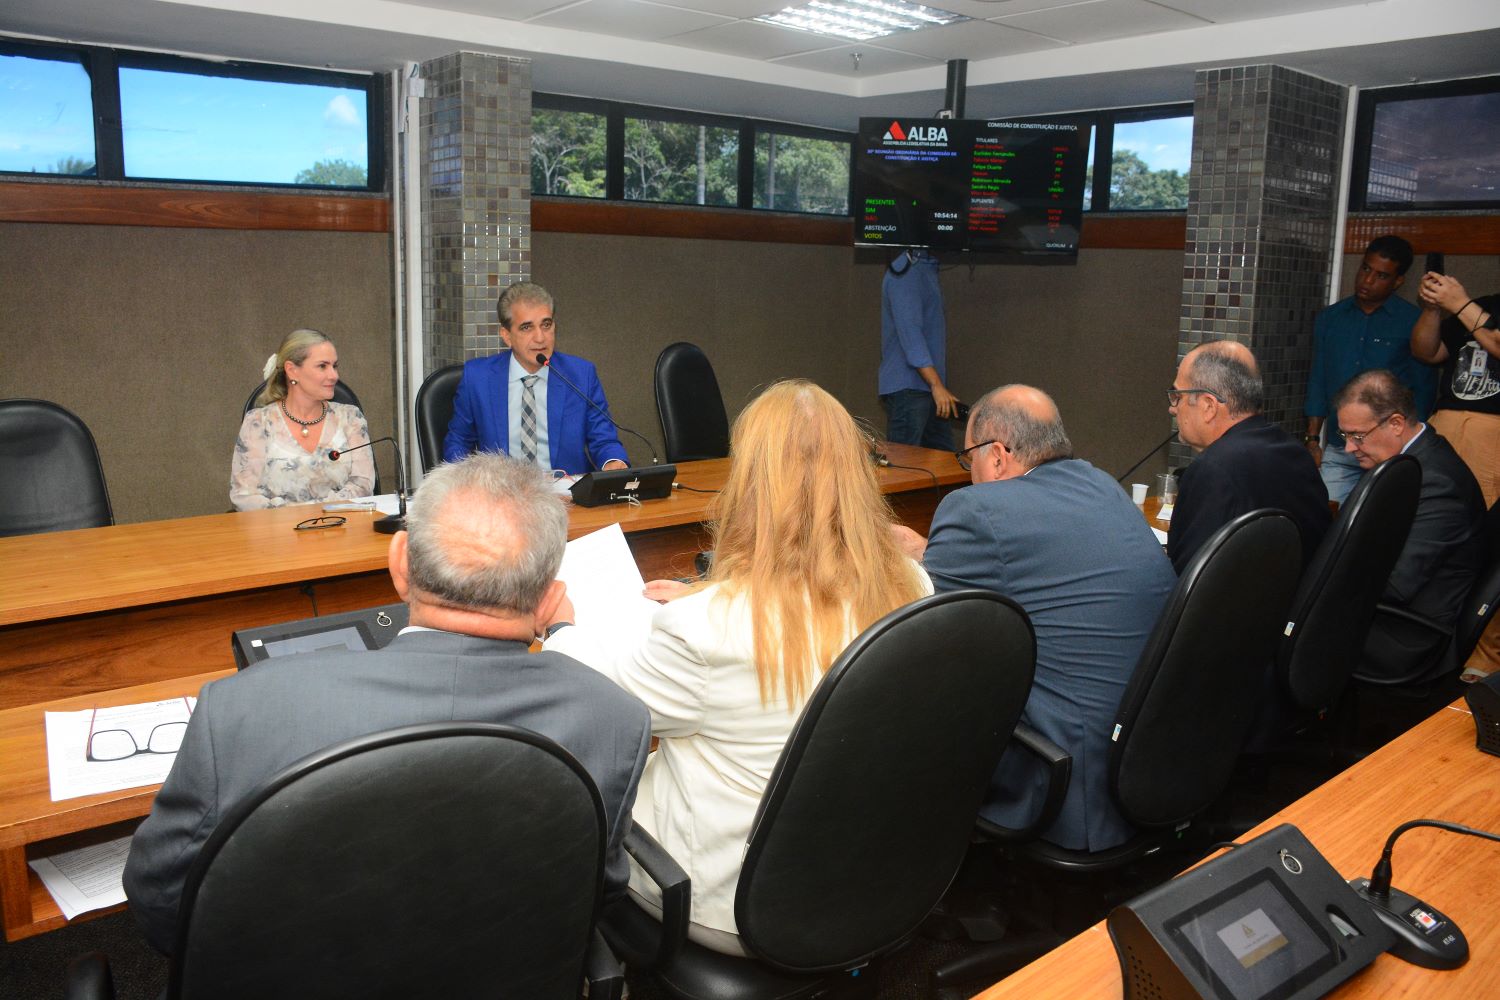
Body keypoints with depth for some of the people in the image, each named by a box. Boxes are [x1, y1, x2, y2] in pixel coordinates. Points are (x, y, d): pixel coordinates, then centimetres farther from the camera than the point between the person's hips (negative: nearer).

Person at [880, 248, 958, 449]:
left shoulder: (928, 269, 17)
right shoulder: (905, 273, -14)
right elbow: (909, 332, -22)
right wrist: (937, 385, -27)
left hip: (926, 388, 10)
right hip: (907, 388, -10)